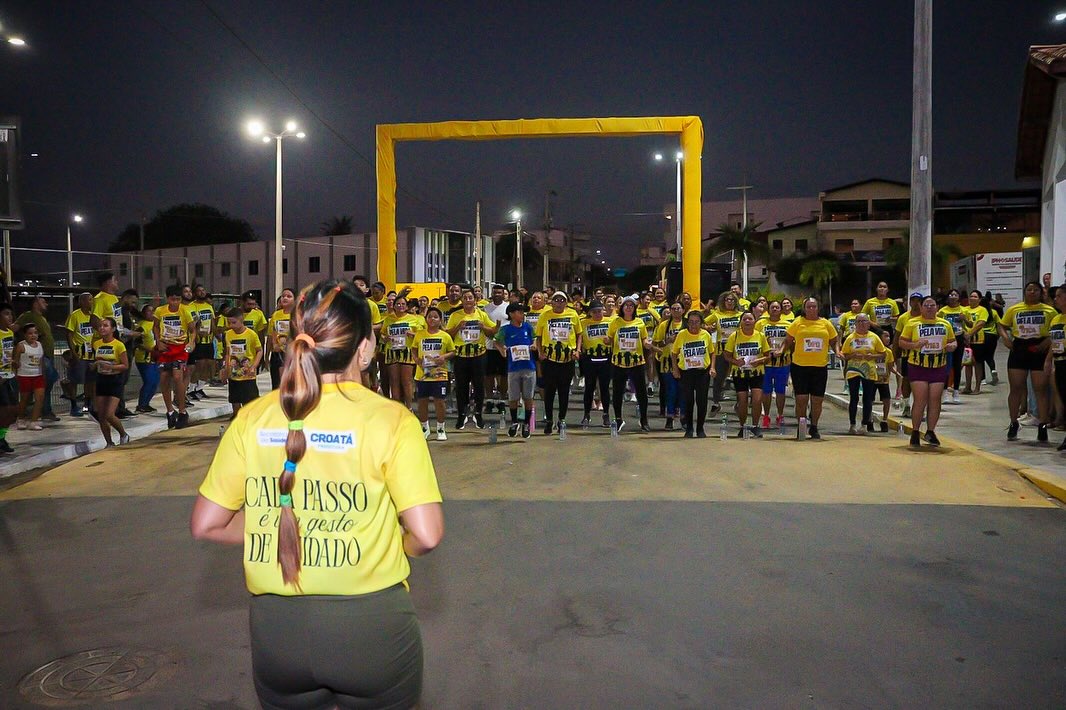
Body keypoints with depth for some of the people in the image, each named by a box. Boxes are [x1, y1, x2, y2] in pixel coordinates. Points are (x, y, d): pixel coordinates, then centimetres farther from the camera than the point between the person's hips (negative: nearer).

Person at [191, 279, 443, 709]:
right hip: (370, 623, -2)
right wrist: (390, 551, 3)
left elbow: (205, 525, 1)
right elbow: (427, 535, -18)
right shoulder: (389, 419, -14)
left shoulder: (252, 419, -4)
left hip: (276, 630, 3)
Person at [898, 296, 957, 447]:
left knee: (935, 400, 1)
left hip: (939, 368, 3)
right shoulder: (912, 323, 2)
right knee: (920, 400, -7)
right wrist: (914, 345, -18)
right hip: (918, 367, -3)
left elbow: (953, 341, 20)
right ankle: (915, 432, 5)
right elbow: (901, 342, 1)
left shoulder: (945, 324, 13)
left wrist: (952, 346, -3)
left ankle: (930, 432, 15)